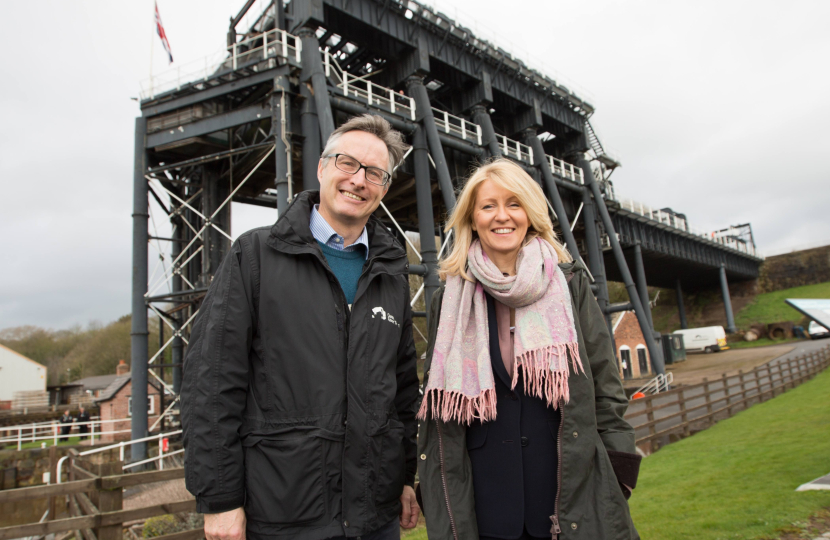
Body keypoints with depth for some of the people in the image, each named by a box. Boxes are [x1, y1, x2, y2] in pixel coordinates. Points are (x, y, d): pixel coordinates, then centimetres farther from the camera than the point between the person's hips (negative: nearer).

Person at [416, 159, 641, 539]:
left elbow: (606, 386, 3)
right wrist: (436, 498, 2)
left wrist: (619, 476, -3)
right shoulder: (450, 301, 2)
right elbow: (435, 405, 5)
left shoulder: (569, 285, 2)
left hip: (573, 496, 0)